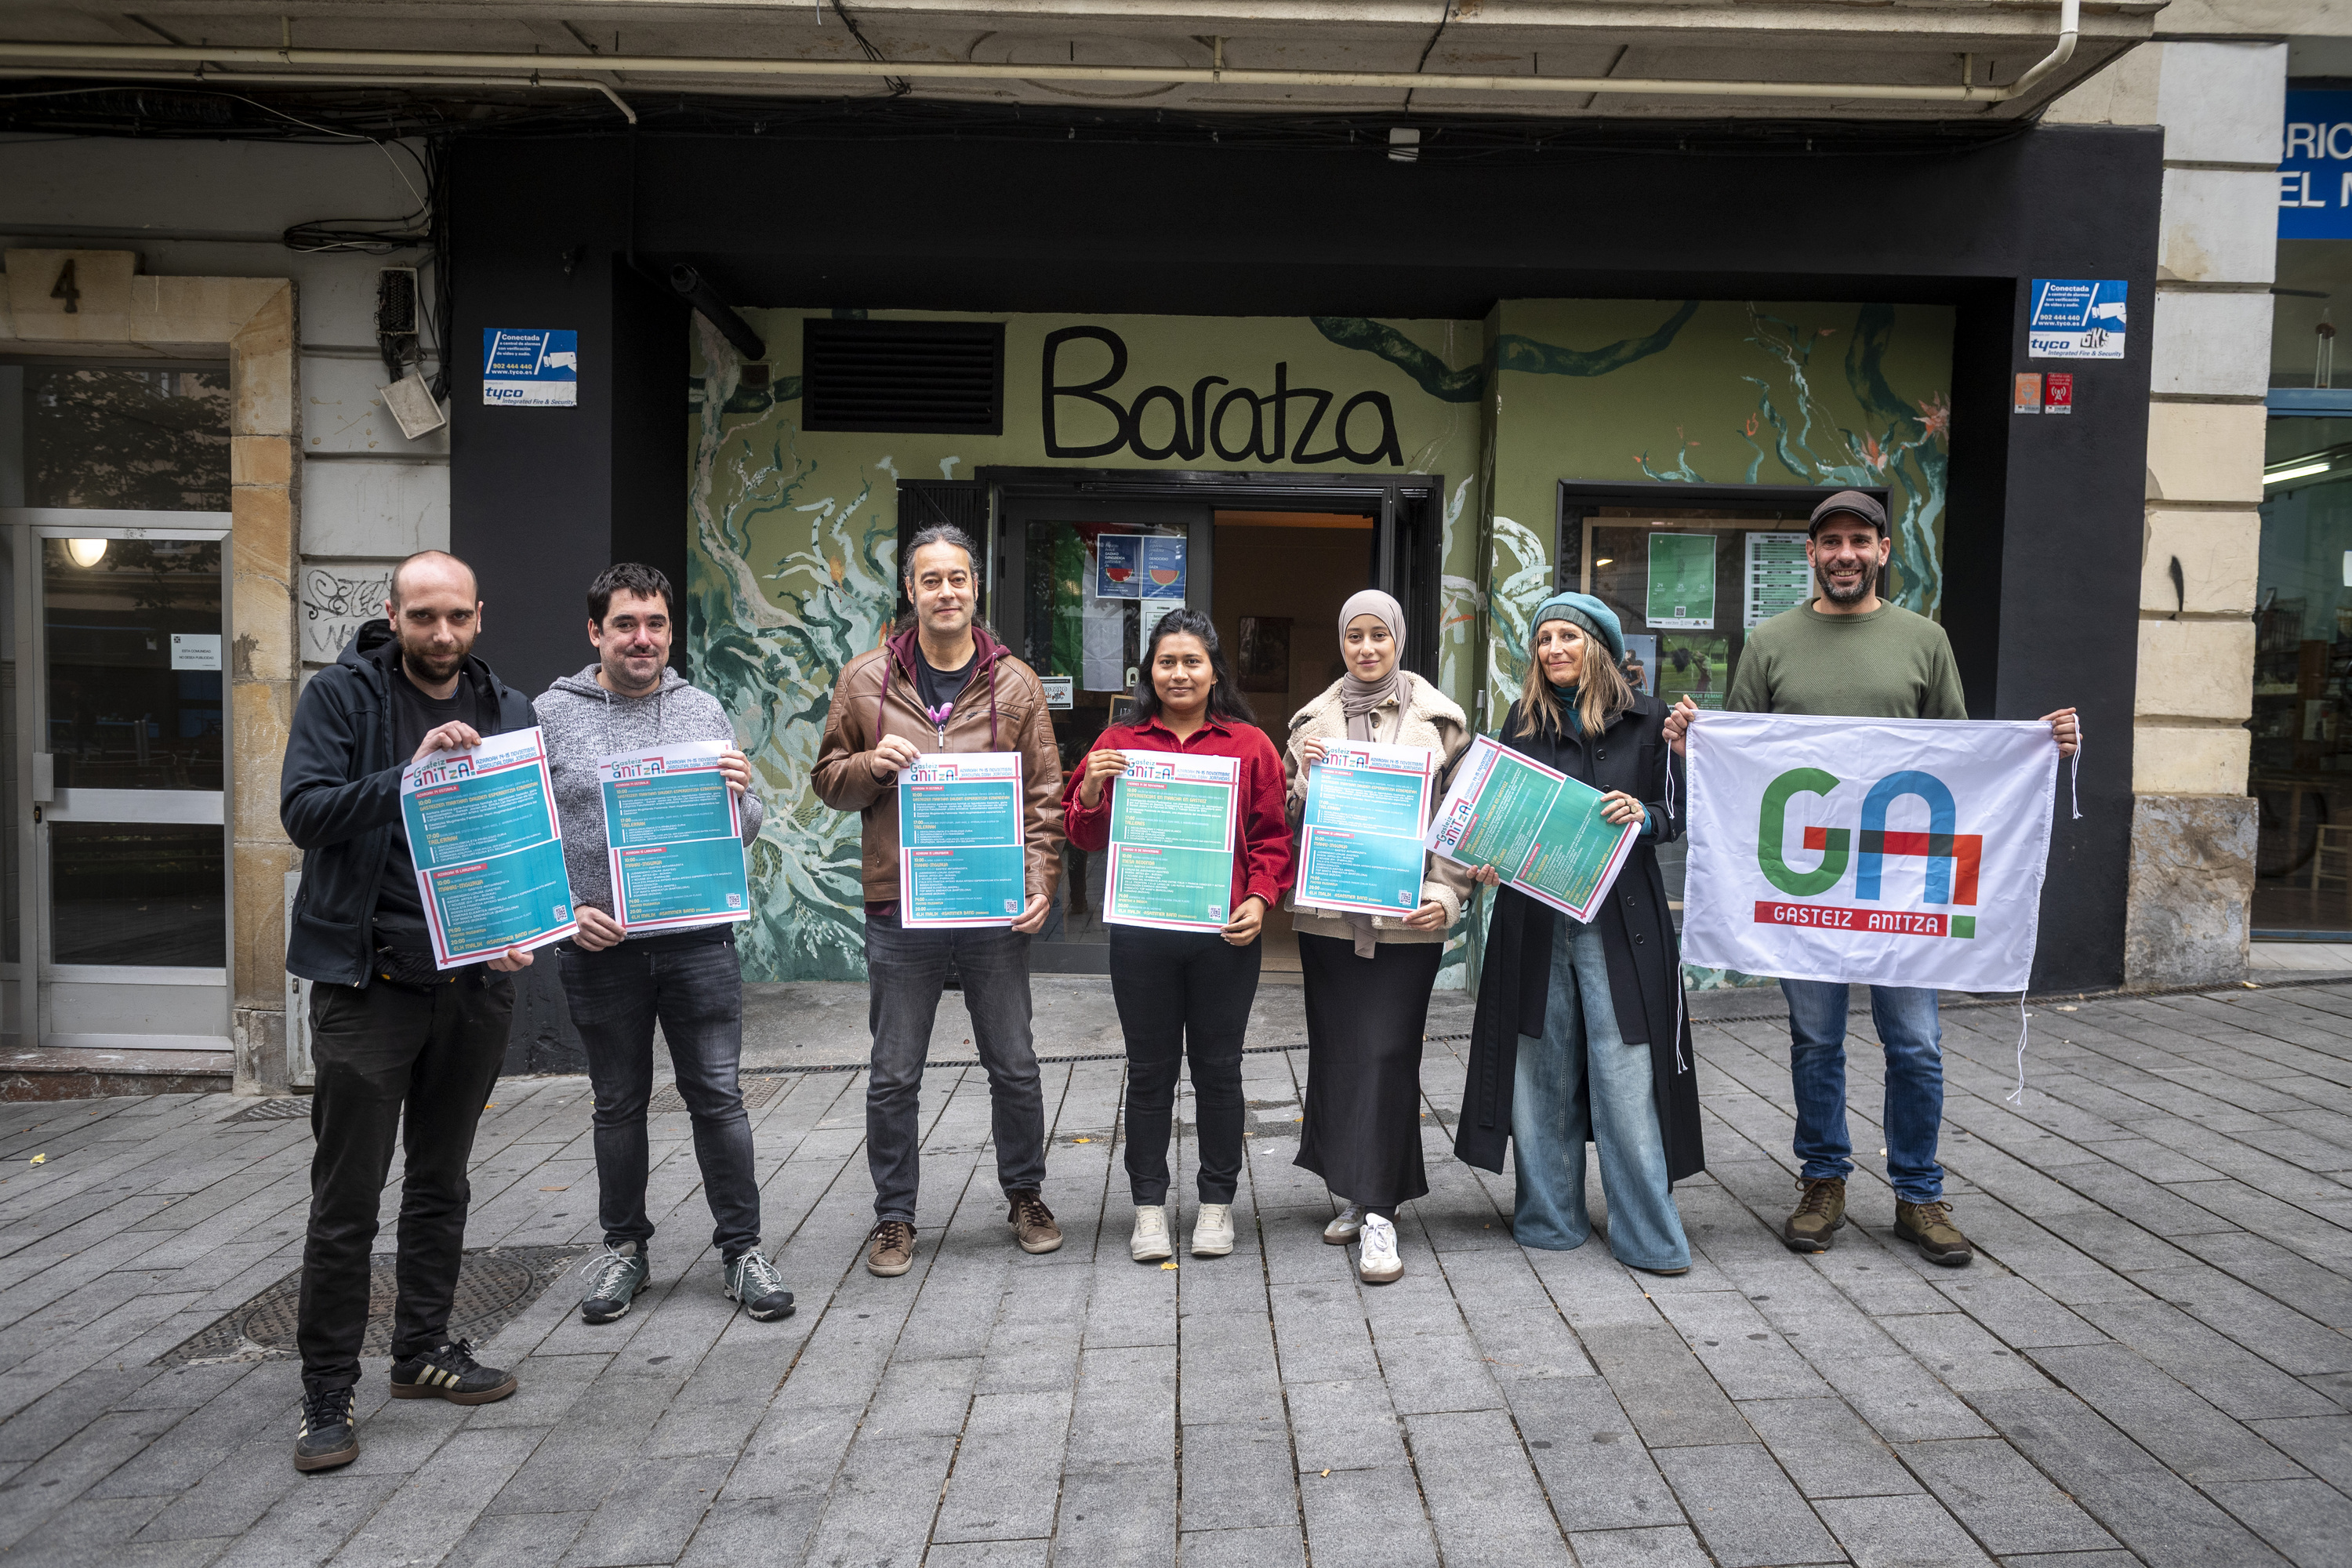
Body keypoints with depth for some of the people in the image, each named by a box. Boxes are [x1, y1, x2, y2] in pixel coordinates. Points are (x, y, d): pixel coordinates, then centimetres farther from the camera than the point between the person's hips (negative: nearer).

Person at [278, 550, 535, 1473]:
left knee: (442, 1183, 16)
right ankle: (327, 1392, 13)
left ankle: (423, 1350, 31)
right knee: (347, 1197, 0)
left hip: (475, 981, 4)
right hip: (367, 980, -4)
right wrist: (410, 774, -28)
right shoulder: (341, 697, -3)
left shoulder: (508, 713, 8)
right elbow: (304, 810, -14)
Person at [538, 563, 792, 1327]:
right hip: (600, 947, 0)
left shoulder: (703, 711, 6)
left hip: (699, 940, 1)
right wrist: (567, 910, -12)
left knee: (718, 1098, 4)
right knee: (619, 1105, 12)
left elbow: (747, 829, 7)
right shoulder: (551, 714, 1)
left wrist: (740, 795, -15)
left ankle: (742, 1249, 15)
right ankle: (624, 1247, 28)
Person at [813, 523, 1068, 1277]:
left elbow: (1044, 797, 3)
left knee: (1014, 1066, 12)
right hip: (900, 910, 0)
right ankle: (893, 1216, 24)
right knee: (894, 1075, 9)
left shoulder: (1015, 683, 2)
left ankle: (1025, 1195, 32)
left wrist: (1040, 882, -8)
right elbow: (829, 781, 8)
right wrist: (874, 765, -13)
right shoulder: (866, 679, 2)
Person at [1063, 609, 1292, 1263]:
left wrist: (1260, 900, -9)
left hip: (1225, 935, 0)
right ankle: (1149, 1204, 20)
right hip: (1142, 934, 1)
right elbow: (1087, 837, 8)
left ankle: (1217, 1201, 23)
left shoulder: (1250, 744, 4)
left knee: (1218, 1068, 9)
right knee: (1149, 1069, 9)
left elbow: (1272, 837, 5)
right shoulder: (1119, 743, 6)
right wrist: (1092, 790, -11)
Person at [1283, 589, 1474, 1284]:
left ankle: (1380, 1213, -2)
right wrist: (1304, 775, -6)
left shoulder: (1435, 718, 4)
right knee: (1336, 1052, 8)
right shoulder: (1314, 719, 10)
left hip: (1407, 915, -3)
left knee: (1388, 1055, -7)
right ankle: (1358, 1194, 22)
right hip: (1327, 912, 3)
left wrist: (1448, 893, -7)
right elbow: (1290, 818, 14)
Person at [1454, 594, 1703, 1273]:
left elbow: (1677, 815, 5)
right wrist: (1488, 862, -4)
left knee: (1625, 1071, -4)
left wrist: (1643, 815, -15)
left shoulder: (1645, 720, 3)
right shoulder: (1523, 722, 10)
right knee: (1542, 1068, 7)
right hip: (1534, 917, 3)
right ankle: (1550, 1218, 21)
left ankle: (1648, 1235, 6)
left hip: (1619, 918, -2)